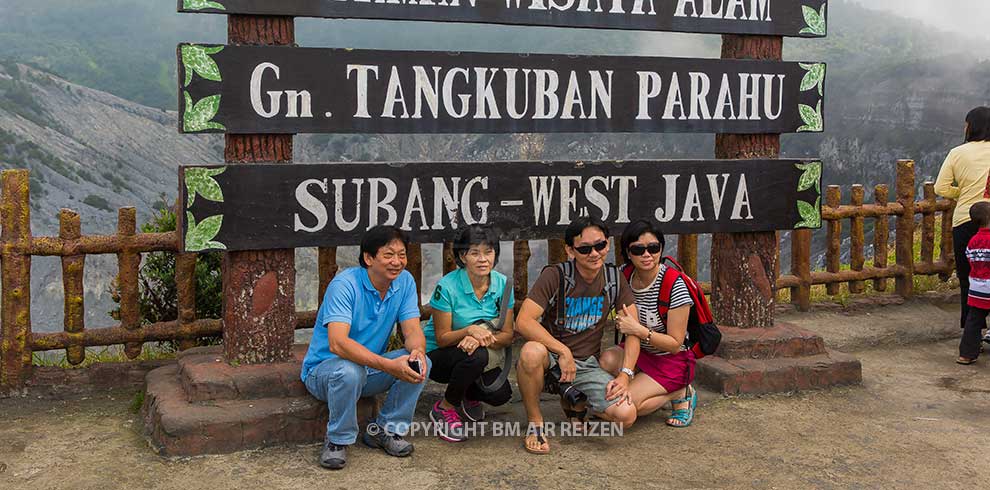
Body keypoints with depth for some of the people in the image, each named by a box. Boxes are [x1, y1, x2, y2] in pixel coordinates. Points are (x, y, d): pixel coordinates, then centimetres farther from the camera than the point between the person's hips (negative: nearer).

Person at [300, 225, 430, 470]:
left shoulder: (404, 281, -5)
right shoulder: (345, 284, -25)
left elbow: (412, 330, -10)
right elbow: (337, 343, -36)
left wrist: (418, 352, -36)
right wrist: (388, 365, -46)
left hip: (370, 369, 6)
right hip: (324, 368, -5)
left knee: (420, 363, -18)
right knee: (349, 370, -38)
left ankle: (385, 430, 0)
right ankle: (337, 440, -13)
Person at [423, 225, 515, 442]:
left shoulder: (502, 284, -8)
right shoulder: (447, 286, -21)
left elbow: (507, 335, -8)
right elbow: (442, 338, -17)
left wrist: (482, 338, -29)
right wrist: (470, 330, -37)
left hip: (477, 357, 4)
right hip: (437, 356, -4)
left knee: (500, 394, -22)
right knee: (476, 356, -35)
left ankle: (468, 395, 16)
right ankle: (444, 409, -9)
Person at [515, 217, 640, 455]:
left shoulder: (614, 278, 0)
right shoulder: (556, 276, -13)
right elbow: (523, 321, -23)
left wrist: (625, 375, -12)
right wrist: (563, 351, -28)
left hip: (587, 363, 3)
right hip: (552, 354, -3)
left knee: (626, 415, -21)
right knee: (532, 352, -40)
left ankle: (574, 401, 13)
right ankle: (535, 423, -14)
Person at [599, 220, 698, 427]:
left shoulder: (674, 285, -21)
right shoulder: (626, 276, -5)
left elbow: (675, 344, -18)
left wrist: (639, 330, -29)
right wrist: (623, 324, -9)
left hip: (673, 361, -6)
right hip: (641, 353, 6)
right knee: (606, 361, -28)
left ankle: (681, 394, 0)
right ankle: (645, 390, 0)